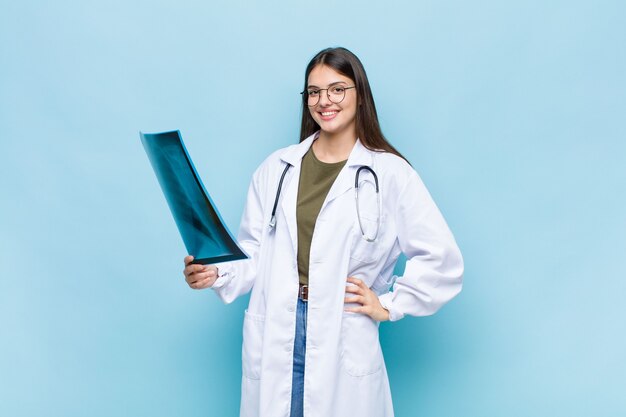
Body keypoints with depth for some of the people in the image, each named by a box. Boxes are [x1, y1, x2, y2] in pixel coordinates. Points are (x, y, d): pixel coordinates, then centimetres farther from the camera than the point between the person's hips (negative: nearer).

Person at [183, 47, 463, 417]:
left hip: (343, 342, -2)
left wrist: (390, 305, -3)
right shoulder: (277, 168, 7)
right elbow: (255, 253, 8)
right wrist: (217, 273, -9)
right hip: (274, 339, 3)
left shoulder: (389, 173, -3)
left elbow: (442, 258, -3)